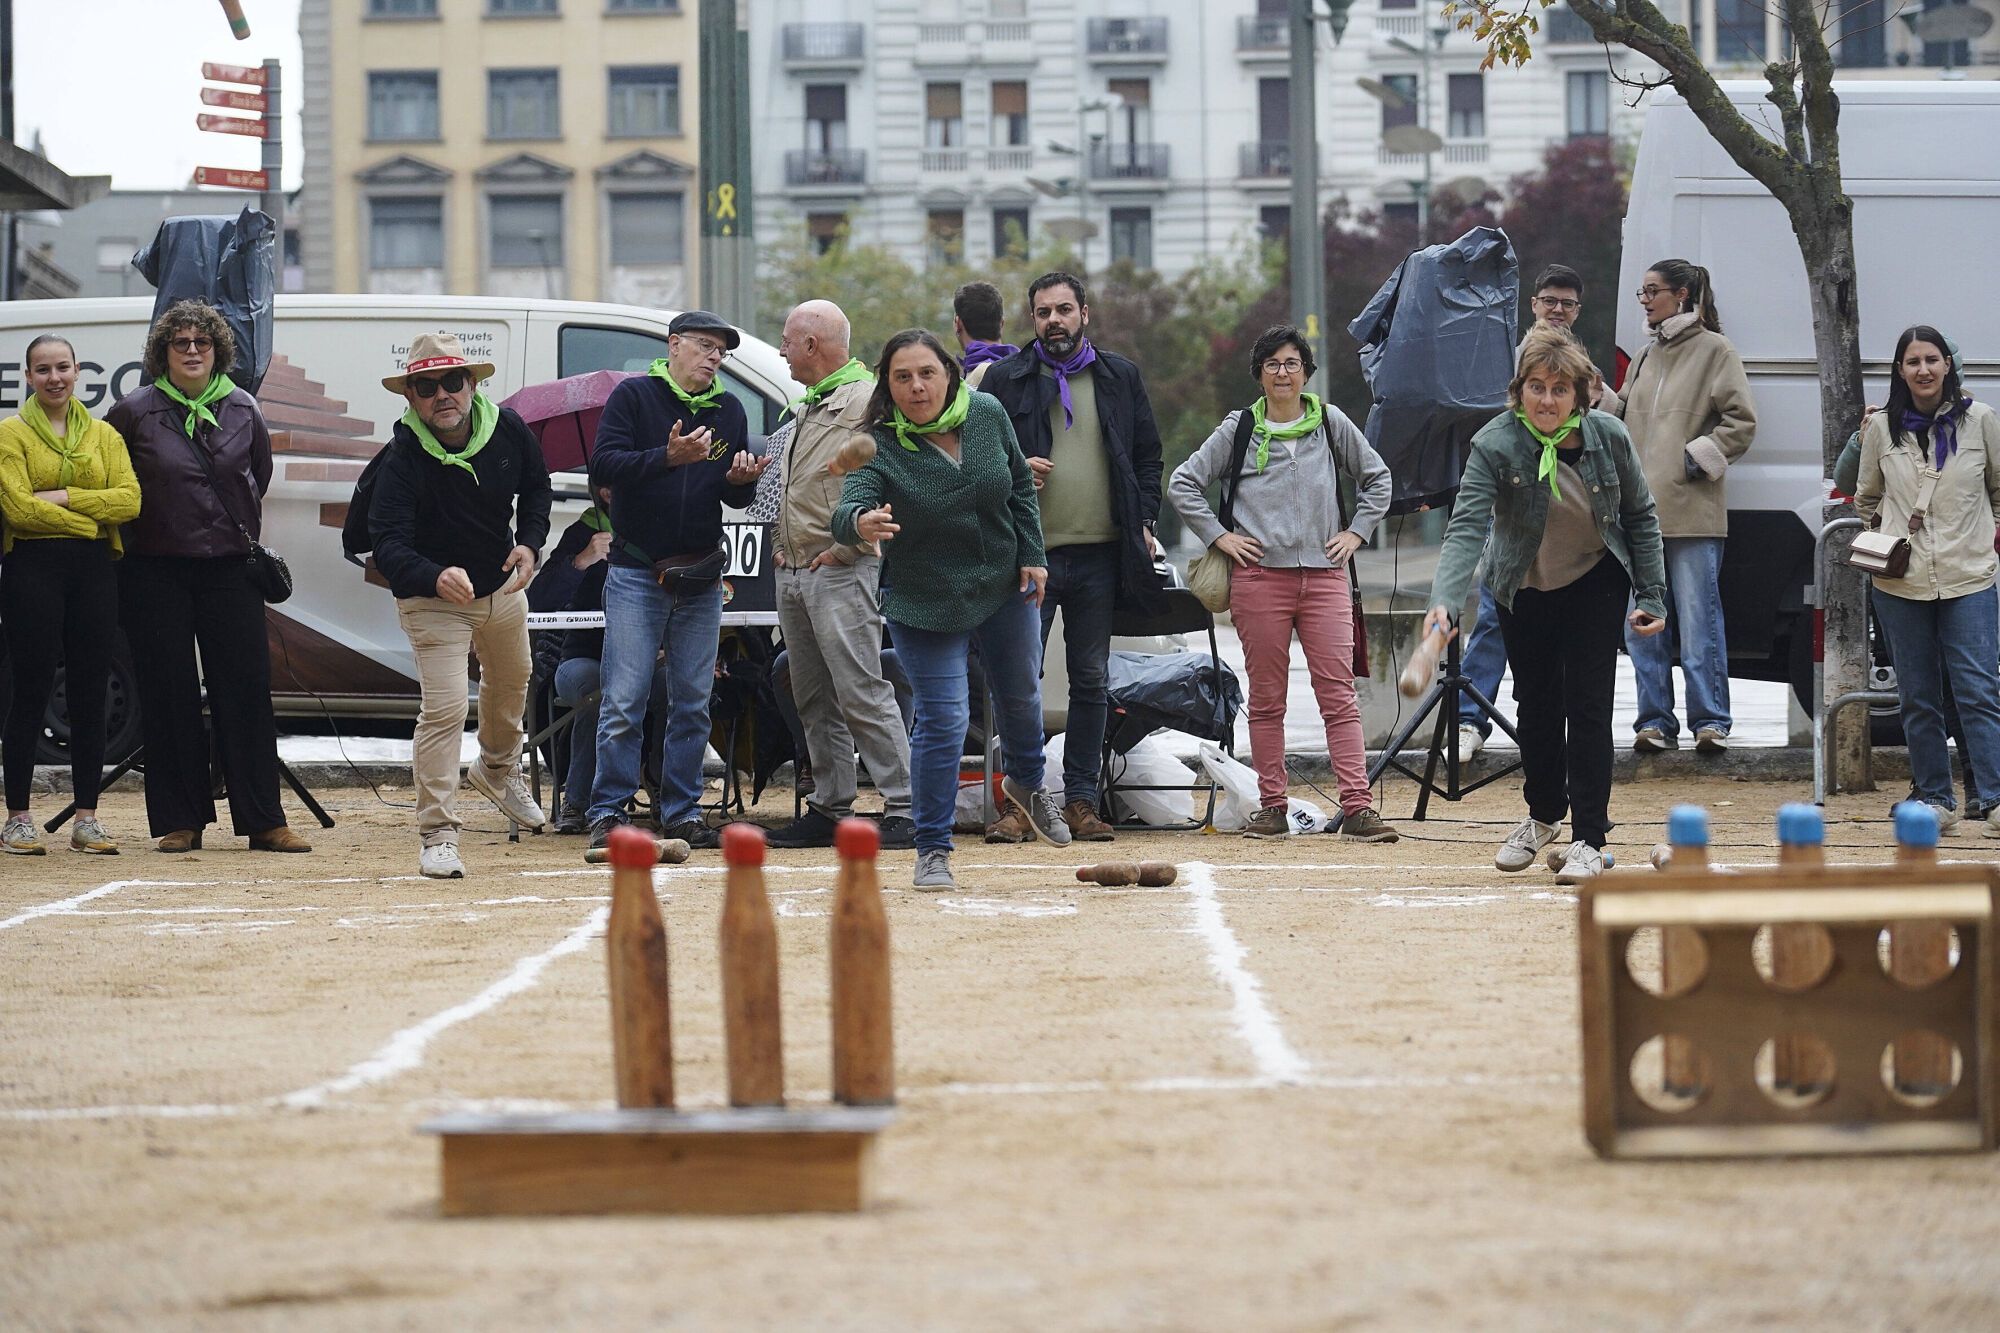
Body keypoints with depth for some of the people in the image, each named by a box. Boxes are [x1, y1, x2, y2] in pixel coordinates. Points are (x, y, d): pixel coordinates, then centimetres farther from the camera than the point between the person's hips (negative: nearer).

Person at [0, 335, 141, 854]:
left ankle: (87, 819, 8)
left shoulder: (103, 435, 13)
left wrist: (63, 497, -11)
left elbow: (130, 500, -2)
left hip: (94, 569, 4)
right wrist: (90, 519, -8)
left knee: (90, 694, 3)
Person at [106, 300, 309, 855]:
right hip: (156, 570, -2)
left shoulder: (242, 409, 7)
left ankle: (262, 820, 0)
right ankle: (180, 822, 6)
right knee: (169, 695, 0)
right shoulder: (134, 412, -1)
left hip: (230, 565, 2)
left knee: (247, 689, -2)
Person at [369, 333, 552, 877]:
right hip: (432, 600, -6)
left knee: (512, 682, 28)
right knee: (444, 709, -18)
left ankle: (498, 768, 58)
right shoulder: (403, 456, -28)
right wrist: (436, 577, -55)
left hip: (503, 588, 6)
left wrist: (529, 542, -12)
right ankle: (438, 833, -11)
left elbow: (536, 487, 7)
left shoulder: (509, 430, -14)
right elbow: (388, 543, -35)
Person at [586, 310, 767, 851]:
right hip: (636, 575, -5)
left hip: (700, 579, 5)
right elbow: (603, 467, -13)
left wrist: (741, 479, -10)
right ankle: (608, 812, -3)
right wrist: (667, 457, -25)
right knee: (623, 701, -7)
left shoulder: (728, 410, 12)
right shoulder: (634, 396, -2)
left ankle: (682, 811, 12)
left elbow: (737, 499, 13)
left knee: (693, 704, 6)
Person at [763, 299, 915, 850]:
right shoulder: (807, 407, 20)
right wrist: (783, 546, 15)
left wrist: (843, 548, -16)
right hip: (793, 573, 9)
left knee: (861, 693, -13)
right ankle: (829, 809, 14)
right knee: (815, 700, 10)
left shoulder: (867, 401, -9)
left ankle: (904, 811, -13)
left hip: (840, 573, -9)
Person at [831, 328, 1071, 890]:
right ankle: (932, 849, 2)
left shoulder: (988, 416, -10)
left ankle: (1026, 783, 53)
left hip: (1005, 590, 4)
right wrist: (861, 521, -59)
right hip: (925, 606, -4)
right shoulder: (879, 446, -22)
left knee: (1021, 696, 23)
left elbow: (1020, 486, 4)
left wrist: (1032, 556, 1)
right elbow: (847, 510, -36)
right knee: (942, 720, -10)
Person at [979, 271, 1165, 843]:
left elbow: (1148, 456, 15)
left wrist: (1144, 522, 5)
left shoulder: (1120, 378, 11)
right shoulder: (1005, 379, 5)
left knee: (1091, 681, 6)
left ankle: (1080, 800, 11)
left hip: (1100, 555, 2)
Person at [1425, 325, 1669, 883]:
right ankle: (1543, 815, 37)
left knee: (1587, 705, -8)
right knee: (1537, 705, 12)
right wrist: (1444, 602, -49)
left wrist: (1651, 597, -7)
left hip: (1596, 582, 0)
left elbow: (1641, 516, -4)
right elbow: (1466, 528, -35)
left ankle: (1589, 839, -3)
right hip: (1524, 590, 1)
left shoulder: (1608, 437, -18)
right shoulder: (1495, 445, -25)